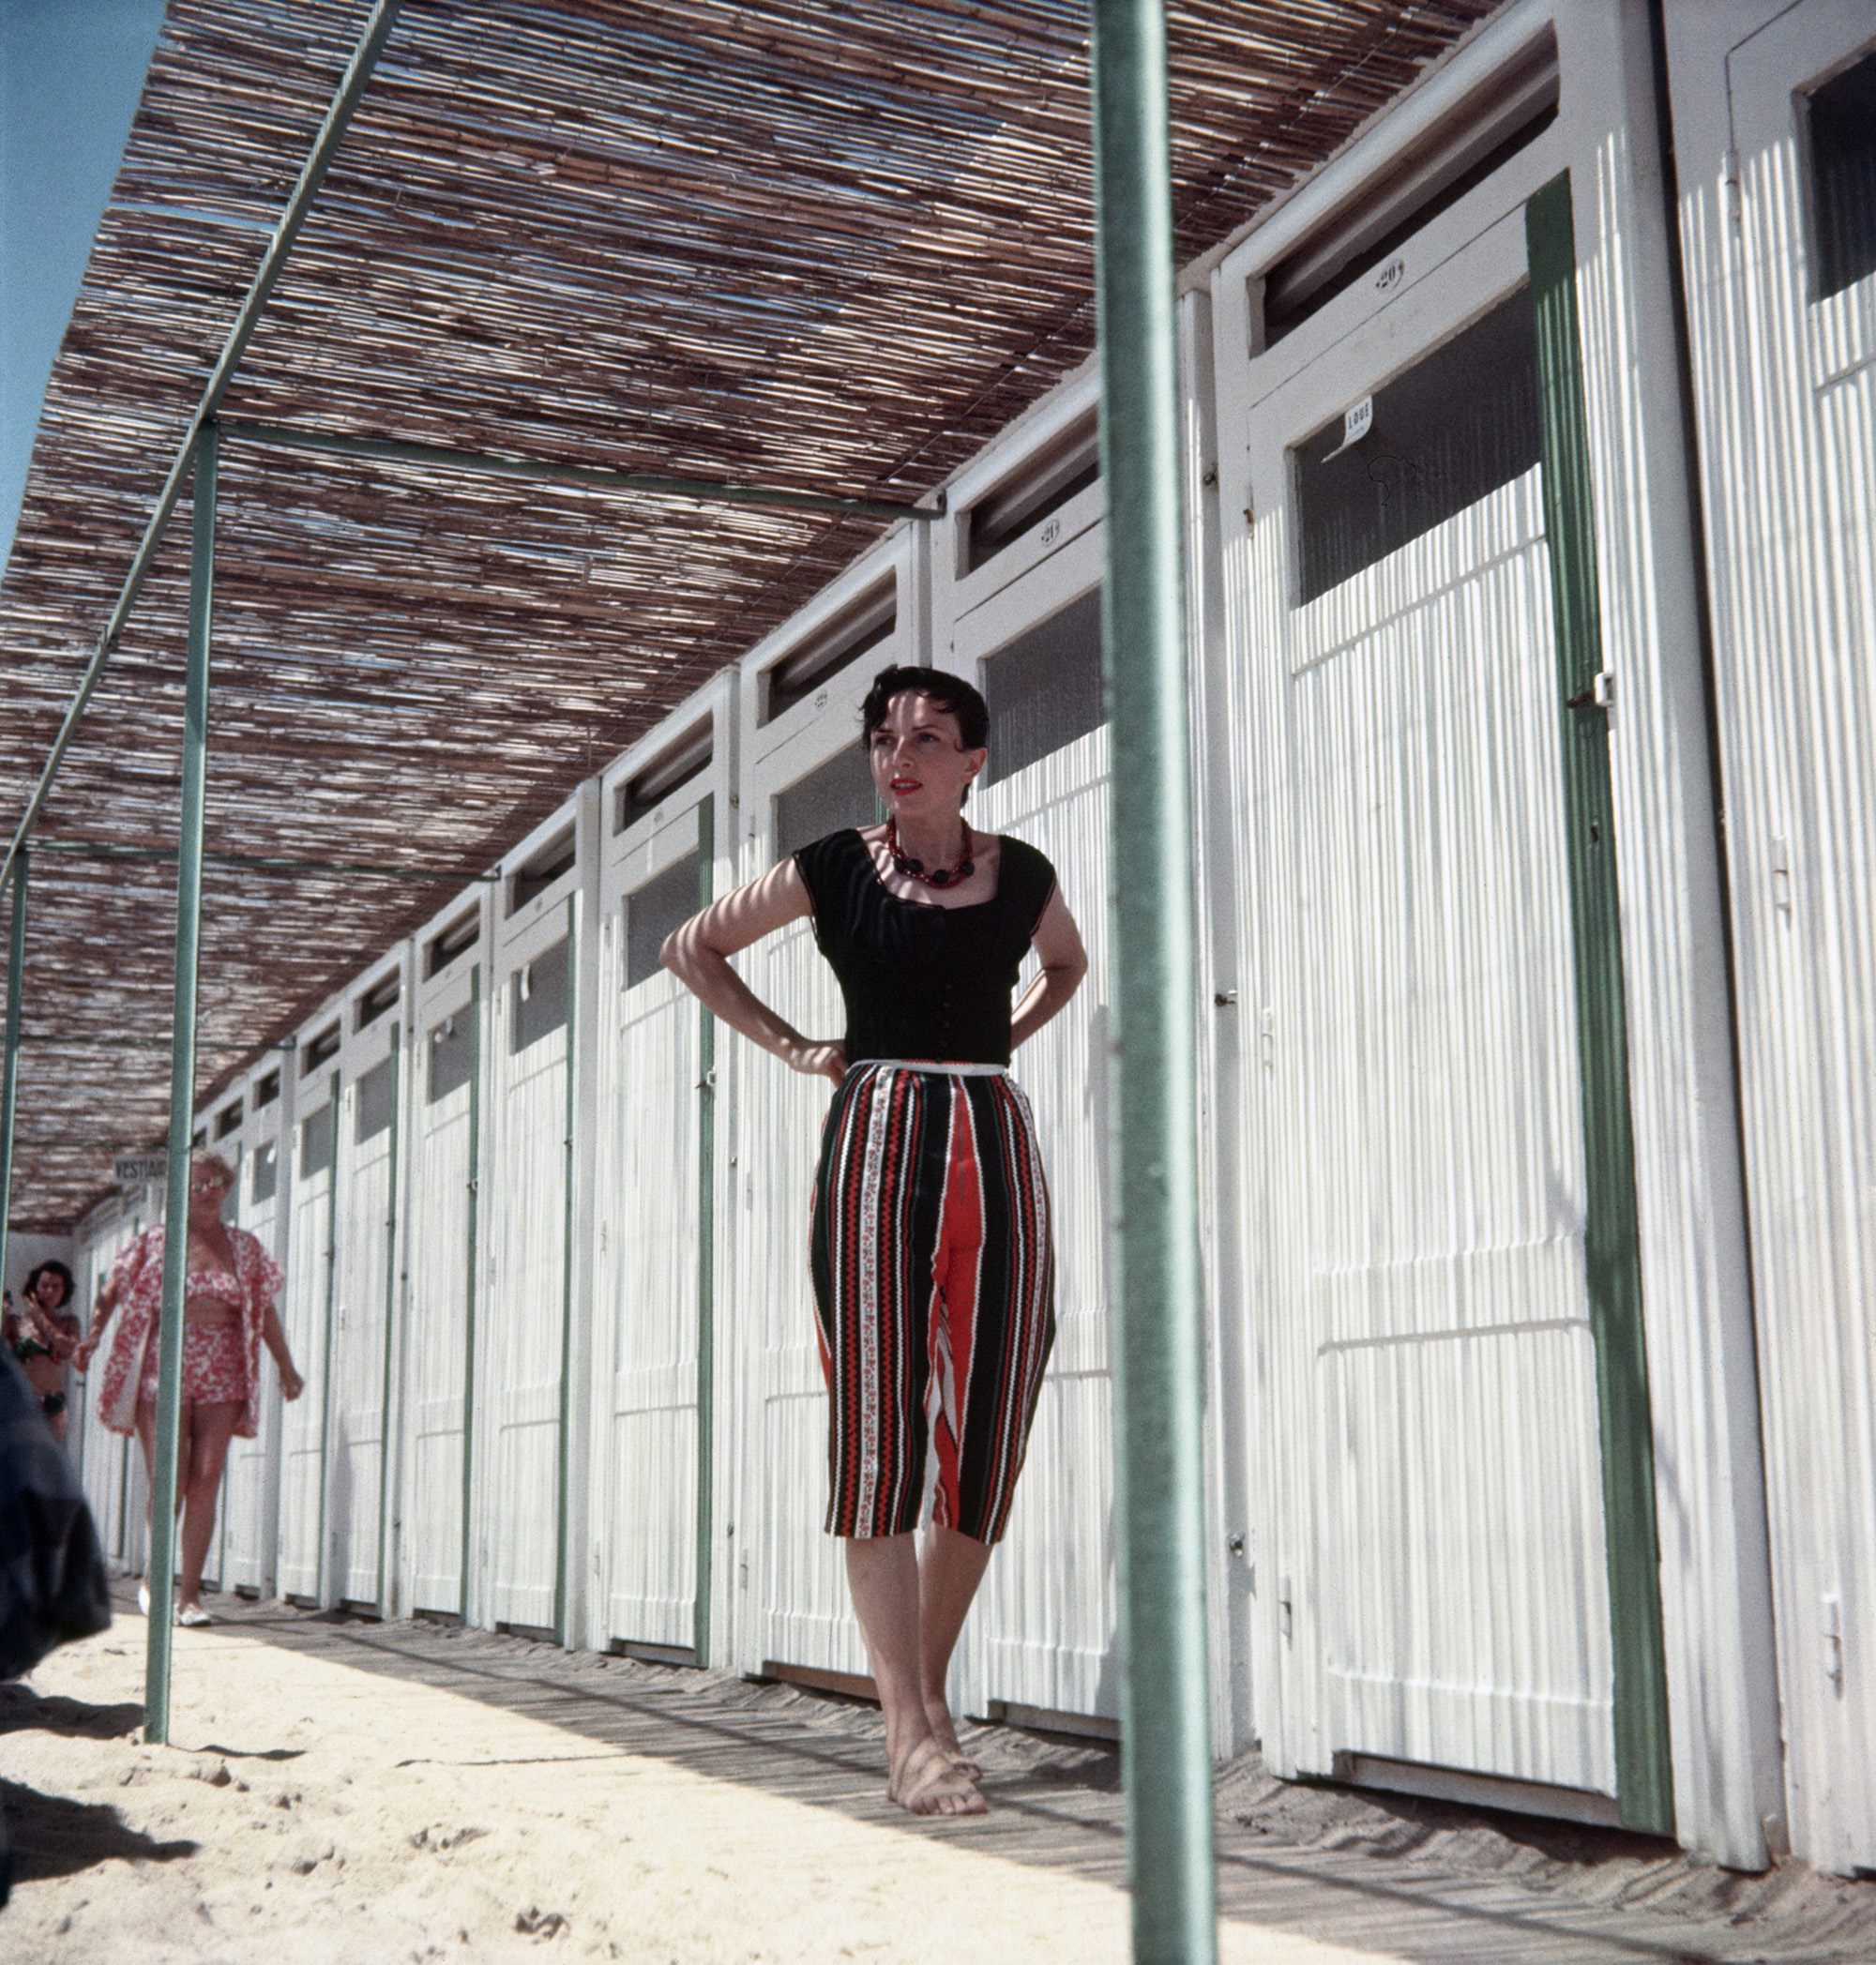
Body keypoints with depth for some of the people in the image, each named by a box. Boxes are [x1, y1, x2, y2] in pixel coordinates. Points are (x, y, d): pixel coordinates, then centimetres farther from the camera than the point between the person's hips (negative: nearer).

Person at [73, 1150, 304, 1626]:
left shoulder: (244, 1248, 13)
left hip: (221, 1377, 2)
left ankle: (189, 1595, 0)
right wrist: (93, 1333, -8)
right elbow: (112, 1291, 9)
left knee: (205, 1480, -6)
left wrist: (286, 1367, 14)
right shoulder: (155, 1242, 8)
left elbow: (265, 1311, 17)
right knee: (167, 1483, -9)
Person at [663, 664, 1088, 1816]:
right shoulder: (835, 869, 5)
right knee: (878, 1437, -10)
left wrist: (1004, 1040, 15)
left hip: (997, 1142, 3)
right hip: (876, 1139, -2)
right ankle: (914, 1731, -10)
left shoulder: (1023, 874, 9)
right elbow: (693, 950, 17)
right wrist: (790, 1045, 9)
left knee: (988, 1438, 0)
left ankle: (925, 1690, 16)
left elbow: (1069, 964, 31)